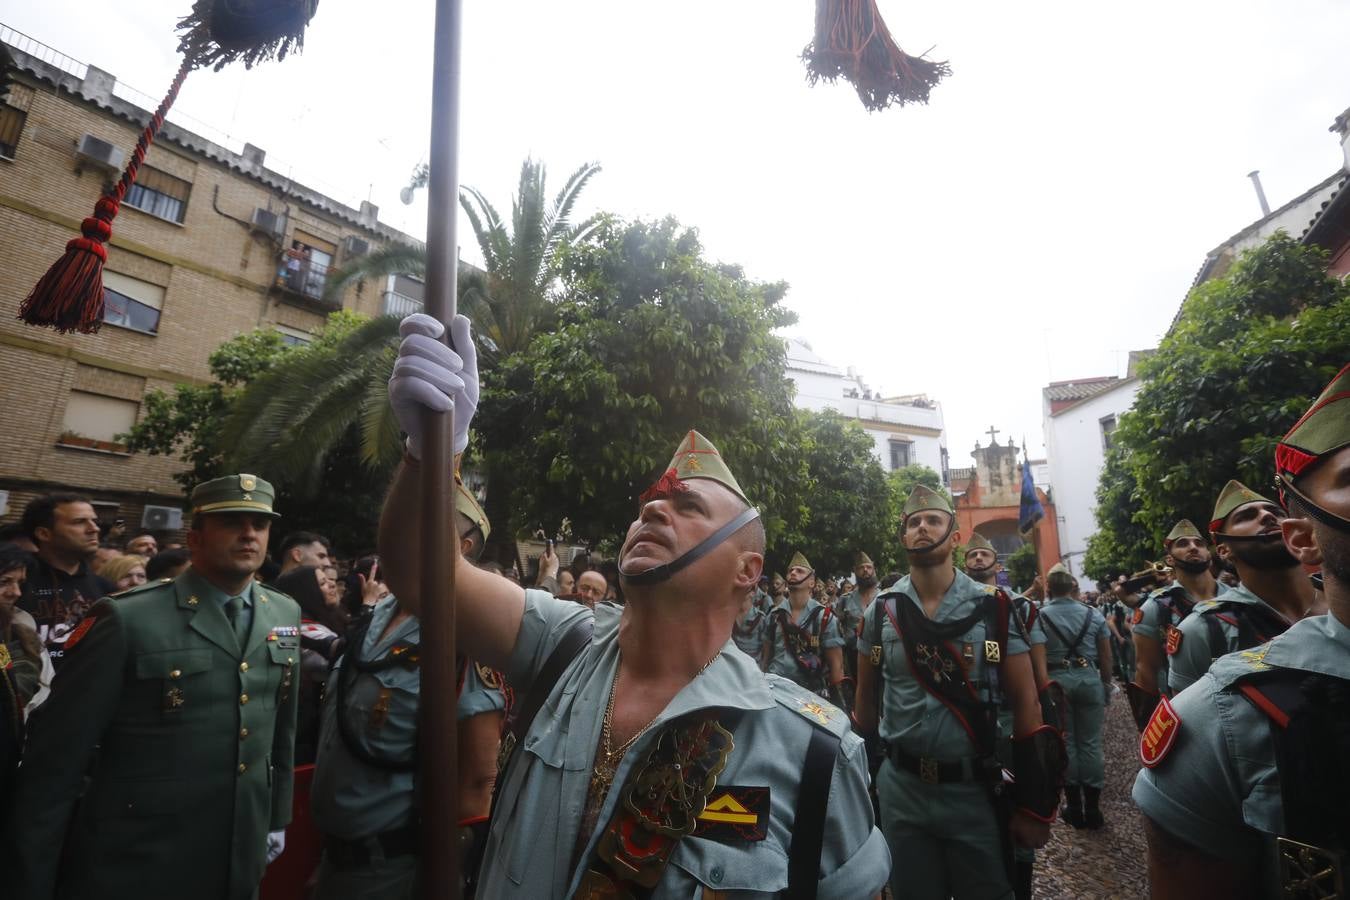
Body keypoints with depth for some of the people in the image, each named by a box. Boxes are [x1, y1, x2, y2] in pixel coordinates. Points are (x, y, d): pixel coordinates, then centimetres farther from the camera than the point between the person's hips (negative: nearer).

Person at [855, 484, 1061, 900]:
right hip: (900, 789, 1)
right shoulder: (881, 611, -4)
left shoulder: (994, 608, -8)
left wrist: (1032, 805, -5)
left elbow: (1025, 702, -5)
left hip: (976, 789, -1)